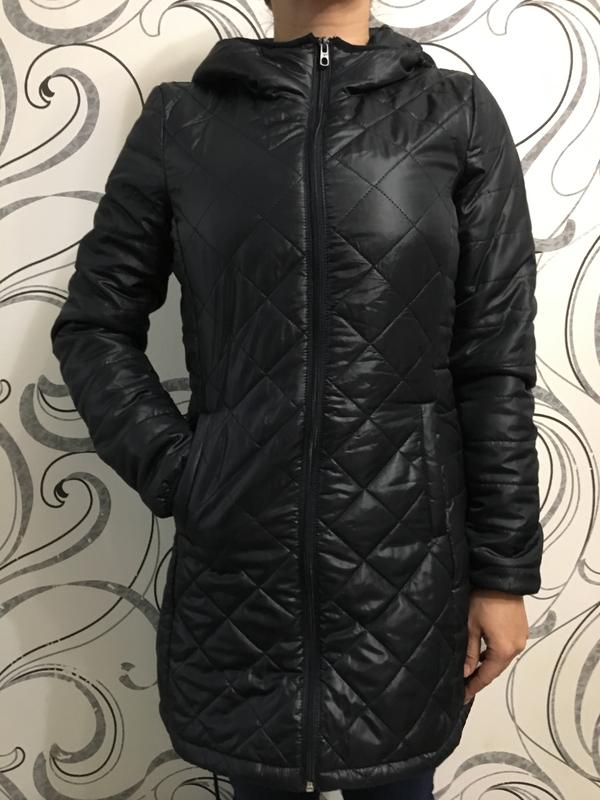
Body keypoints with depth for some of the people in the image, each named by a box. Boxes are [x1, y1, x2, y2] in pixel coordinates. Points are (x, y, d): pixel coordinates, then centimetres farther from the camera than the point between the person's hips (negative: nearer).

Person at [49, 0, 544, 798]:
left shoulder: (459, 113, 0)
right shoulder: (179, 122, 2)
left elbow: (497, 363, -2)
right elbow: (95, 325, 6)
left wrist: (505, 571, -2)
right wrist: (173, 475, -6)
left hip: (405, 561, 0)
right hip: (236, 563, 1)